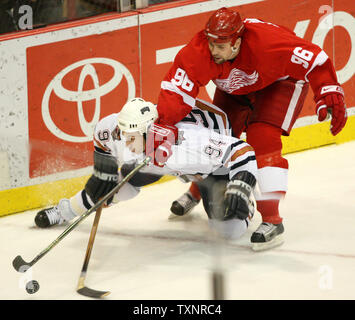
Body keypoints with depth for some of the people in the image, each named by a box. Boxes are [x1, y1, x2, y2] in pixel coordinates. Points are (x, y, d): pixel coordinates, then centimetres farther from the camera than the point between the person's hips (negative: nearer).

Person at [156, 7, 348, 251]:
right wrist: (163, 124, -49)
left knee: (262, 138, -23)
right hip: (235, 89, 5)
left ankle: (272, 220, -24)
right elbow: (176, 88, -34)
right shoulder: (199, 51, -32)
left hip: (281, 82, -5)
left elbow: (314, 60, -35)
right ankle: (196, 191, 39)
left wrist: (330, 95, -41)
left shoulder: (267, 41, -41)